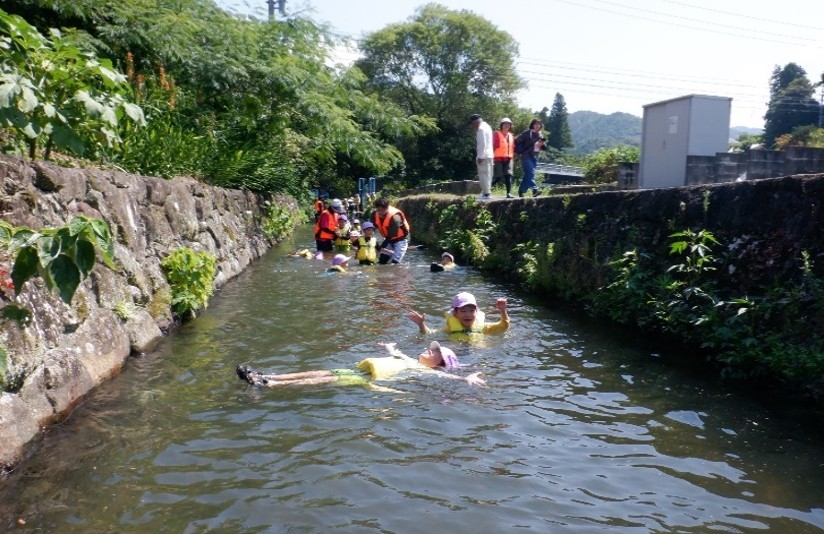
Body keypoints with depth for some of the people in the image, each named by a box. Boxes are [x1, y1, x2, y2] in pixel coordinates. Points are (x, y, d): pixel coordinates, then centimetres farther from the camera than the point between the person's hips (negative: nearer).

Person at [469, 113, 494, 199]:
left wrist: (480, 156, -21)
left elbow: (482, 144, -20)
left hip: (483, 156, -10)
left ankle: (486, 193, -7)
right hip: (489, 155, 10)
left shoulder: (481, 129, -13)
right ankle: (487, 192, 18)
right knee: (487, 175, 13)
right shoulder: (486, 126, 18)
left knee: (483, 175, -7)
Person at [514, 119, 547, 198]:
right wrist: (521, 149, -7)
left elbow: (544, 147, 17)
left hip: (535, 157, 7)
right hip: (526, 156, -7)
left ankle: (521, 191, 16)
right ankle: (535, 189, -29)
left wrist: (542, 144, -5)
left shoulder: (540, 135, 15)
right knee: (530, 172, -19)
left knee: (528, 174, 8)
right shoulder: (527, 133, -5)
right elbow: (517, 140, -7)